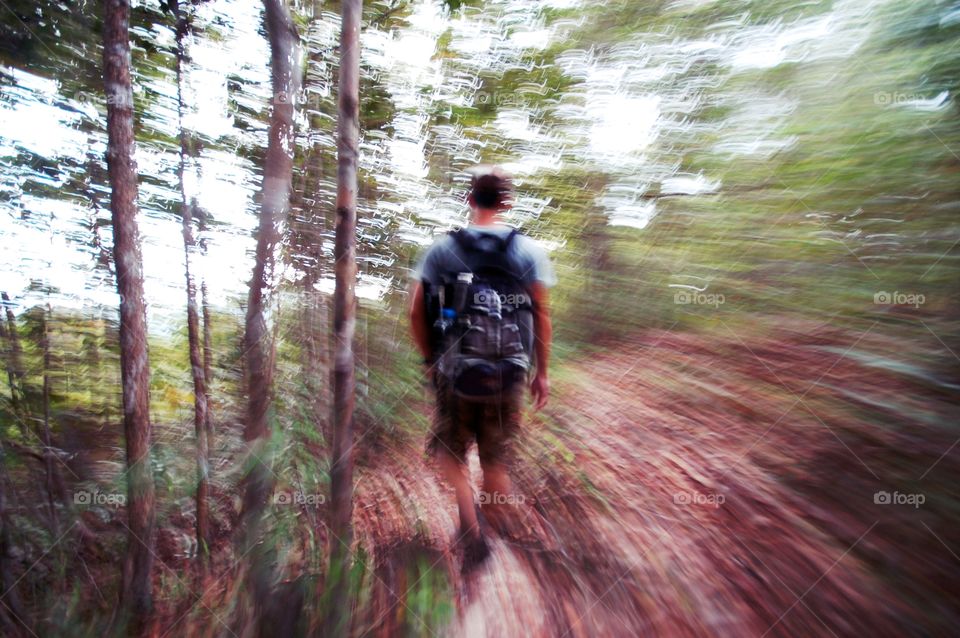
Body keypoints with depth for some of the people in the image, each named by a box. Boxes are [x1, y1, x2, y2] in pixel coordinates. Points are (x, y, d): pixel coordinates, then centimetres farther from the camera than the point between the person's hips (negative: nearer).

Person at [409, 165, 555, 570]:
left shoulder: (441, 249, 0)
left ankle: (469, 520, -2)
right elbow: (542, 315, -2)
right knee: (497, 457, 18)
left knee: (450, 449, 16)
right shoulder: (528, 251, -1)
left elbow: (417, 313, -1)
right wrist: (541, 372, 7)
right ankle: (498, 513, 36)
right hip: (508, 373, 1)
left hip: (455, 370, -1)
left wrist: (430, 359, 12)